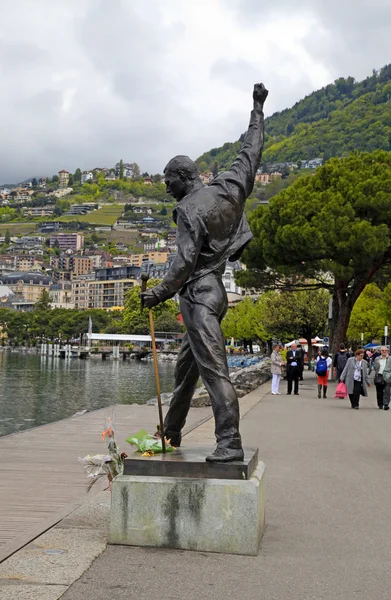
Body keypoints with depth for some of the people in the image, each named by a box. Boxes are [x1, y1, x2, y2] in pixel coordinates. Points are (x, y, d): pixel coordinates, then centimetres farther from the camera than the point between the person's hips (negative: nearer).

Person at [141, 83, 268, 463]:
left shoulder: (189, 209, -14)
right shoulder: (229, 188, 7)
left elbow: (185, 260, -19)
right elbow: (251, 151, 17)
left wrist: (160, 293, -10)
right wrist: (258, 109, 26)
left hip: (197, 293, -9)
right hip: (216, 291, 9)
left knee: (213, 367, -14)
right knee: (185, 366, 18)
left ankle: (230, 443, -17)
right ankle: (171, 432, 30)